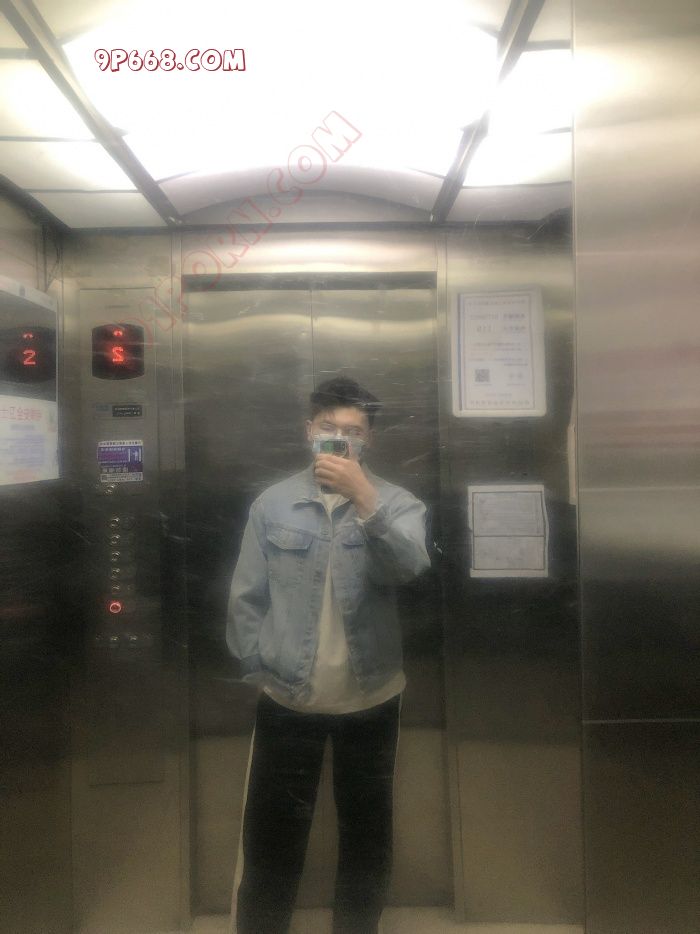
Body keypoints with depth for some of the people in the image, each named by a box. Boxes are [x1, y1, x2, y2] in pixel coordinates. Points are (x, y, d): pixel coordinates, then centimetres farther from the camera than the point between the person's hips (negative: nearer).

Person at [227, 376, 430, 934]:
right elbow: (247, 597, 0)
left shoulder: (398, 503, -4)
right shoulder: (273, 505, -3)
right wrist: (257, 668, -2)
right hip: (287, 701, 0)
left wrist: (365, 500, -32)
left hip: (370, 700, 1)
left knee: (366, 834, 19)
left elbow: (408, 568, -22)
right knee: (273, 837, 14)